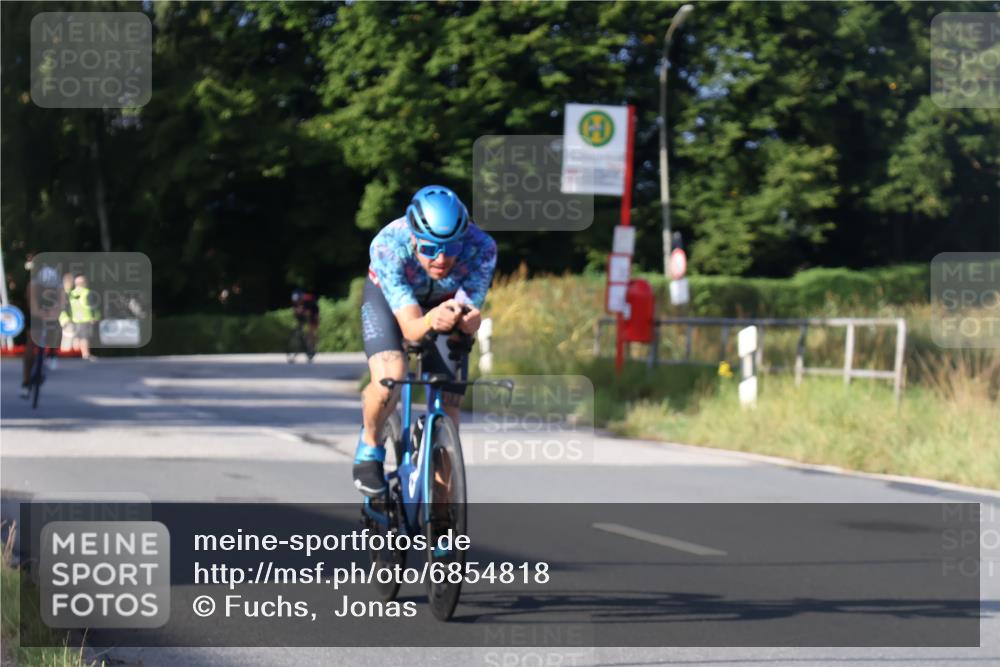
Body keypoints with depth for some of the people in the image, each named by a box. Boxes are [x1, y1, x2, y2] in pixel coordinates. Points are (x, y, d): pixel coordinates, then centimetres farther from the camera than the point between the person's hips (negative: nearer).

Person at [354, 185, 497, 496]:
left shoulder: (481, 248, -36)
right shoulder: (388, 246, -40)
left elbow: (470, 322, -34)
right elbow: (410, 328, -42)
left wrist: (467, 318, -58)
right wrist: (431, 321, -65)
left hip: (446, 301, 2)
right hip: (387, 298, -2)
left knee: (448, 409, -6)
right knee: (389, 378, -29)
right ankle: (369, 447, 1)